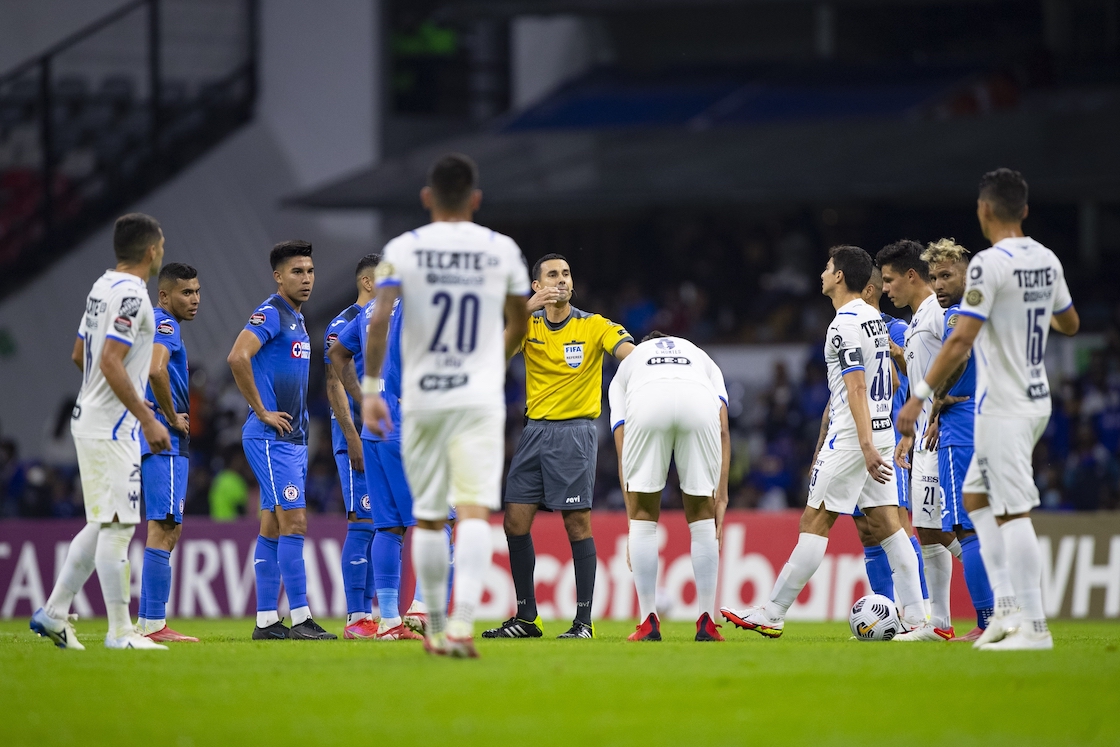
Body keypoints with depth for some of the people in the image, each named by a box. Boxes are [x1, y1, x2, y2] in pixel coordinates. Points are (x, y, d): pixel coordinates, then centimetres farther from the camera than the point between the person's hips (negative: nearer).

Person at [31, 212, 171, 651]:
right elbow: (111, 363, -23)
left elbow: (79, 355, 21)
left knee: (102, 525, 14)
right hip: (113, 428, -10)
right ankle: (120, 631, -5)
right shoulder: (130, 294, -16)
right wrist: (147, 418, -21)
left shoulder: (103, 287, 13)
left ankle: (54, 613, 14)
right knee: (116, 527, -7)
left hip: (90, 420, 10)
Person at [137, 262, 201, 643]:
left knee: (169, 529, 13)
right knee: (163, 529, -12)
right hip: (165, 440, -11)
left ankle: (148, 622, 13)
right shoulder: (164, 325, -11)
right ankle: (154, 624, -15)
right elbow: (156, 370, -29)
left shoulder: (149, 324, 20)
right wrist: (173, 418, -17)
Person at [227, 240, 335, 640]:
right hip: (271, 437, -9)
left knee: (273, 528, 8)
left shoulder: (296, 318, 18)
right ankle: (300, 619, -13)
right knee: (294, 521, -12)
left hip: (292, 438, 9)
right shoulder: (270, 314, -12)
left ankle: (266, 620, 10)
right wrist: (261, 411, -20)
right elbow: (237, 357, -26)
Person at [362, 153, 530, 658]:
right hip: (481, 399, -1)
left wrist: (370, 388, -6)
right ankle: (463, 623, -27)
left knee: (428, 517, 13)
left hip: (421, 400, 1)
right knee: (475, 511, -10)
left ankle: (436, 628, 22)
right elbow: (519, 325, 17)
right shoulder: (502, 250, 5)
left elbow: (379, 320, -11)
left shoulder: (403, 250, 0)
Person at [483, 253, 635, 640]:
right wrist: (528, 307, -22)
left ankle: (583, 620, -3)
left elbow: (629, 350, -18)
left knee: (577, 522, -8)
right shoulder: (529, 324, 7)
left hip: (575, 431, -4)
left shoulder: (593, 326, -3)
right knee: (515, 521, 1)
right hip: (535, 430, 4)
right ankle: (526, 618, 11)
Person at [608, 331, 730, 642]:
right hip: (700, 403, 1)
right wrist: (721, 496, 19)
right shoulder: (703, 359, 41)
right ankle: (707, 624, 15)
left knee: (643, 515, 16)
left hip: (645, 405, -1)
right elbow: (722, 430, 23)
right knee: (702, 515, 17)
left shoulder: (627, 366, 40)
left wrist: (631, 513, 29)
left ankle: (648, 623, 13)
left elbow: (622, 444, 28)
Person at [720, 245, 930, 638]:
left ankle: (772, 615, -3)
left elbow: (856, 389, -21)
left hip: (853, 436, -9)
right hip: (882, 430, 9)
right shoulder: (874, 318, 14)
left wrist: (866, 446, -27)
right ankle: (916, 618, -1)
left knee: (814, 524, -6)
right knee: (886, 524, 6)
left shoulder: (844, 325, -14)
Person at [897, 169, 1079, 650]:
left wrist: (919, 396, -20)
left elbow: (961, 341, -23)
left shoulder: (990, 264, -17)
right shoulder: (1047, 261, 7)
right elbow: (1069, 324, 23)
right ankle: (1008, 606, 12)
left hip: (1003, 408, -9)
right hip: (1036, 399, 9)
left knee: (1014, 515, -7)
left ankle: (1034, 626, -8)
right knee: (976, 497, 18)